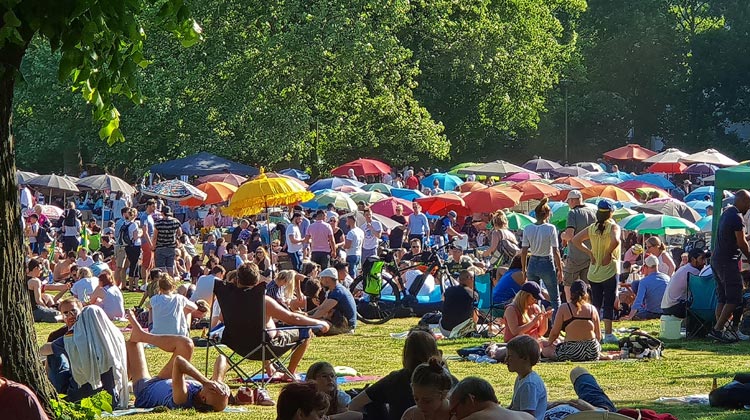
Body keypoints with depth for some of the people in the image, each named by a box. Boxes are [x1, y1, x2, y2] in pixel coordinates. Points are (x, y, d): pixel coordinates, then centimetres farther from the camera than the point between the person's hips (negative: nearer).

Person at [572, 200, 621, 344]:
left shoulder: (592, 228, 5)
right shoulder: (613, 227, -8)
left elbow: (575, 240, 3)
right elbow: (615, 241, -28)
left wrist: (589, 252, 3)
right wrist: (608, 253, -12)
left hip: (594, 272, 4)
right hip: (609, 271, -4)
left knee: (595, 304, 12)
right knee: (609, 304, 0)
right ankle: (608, 334, -2)